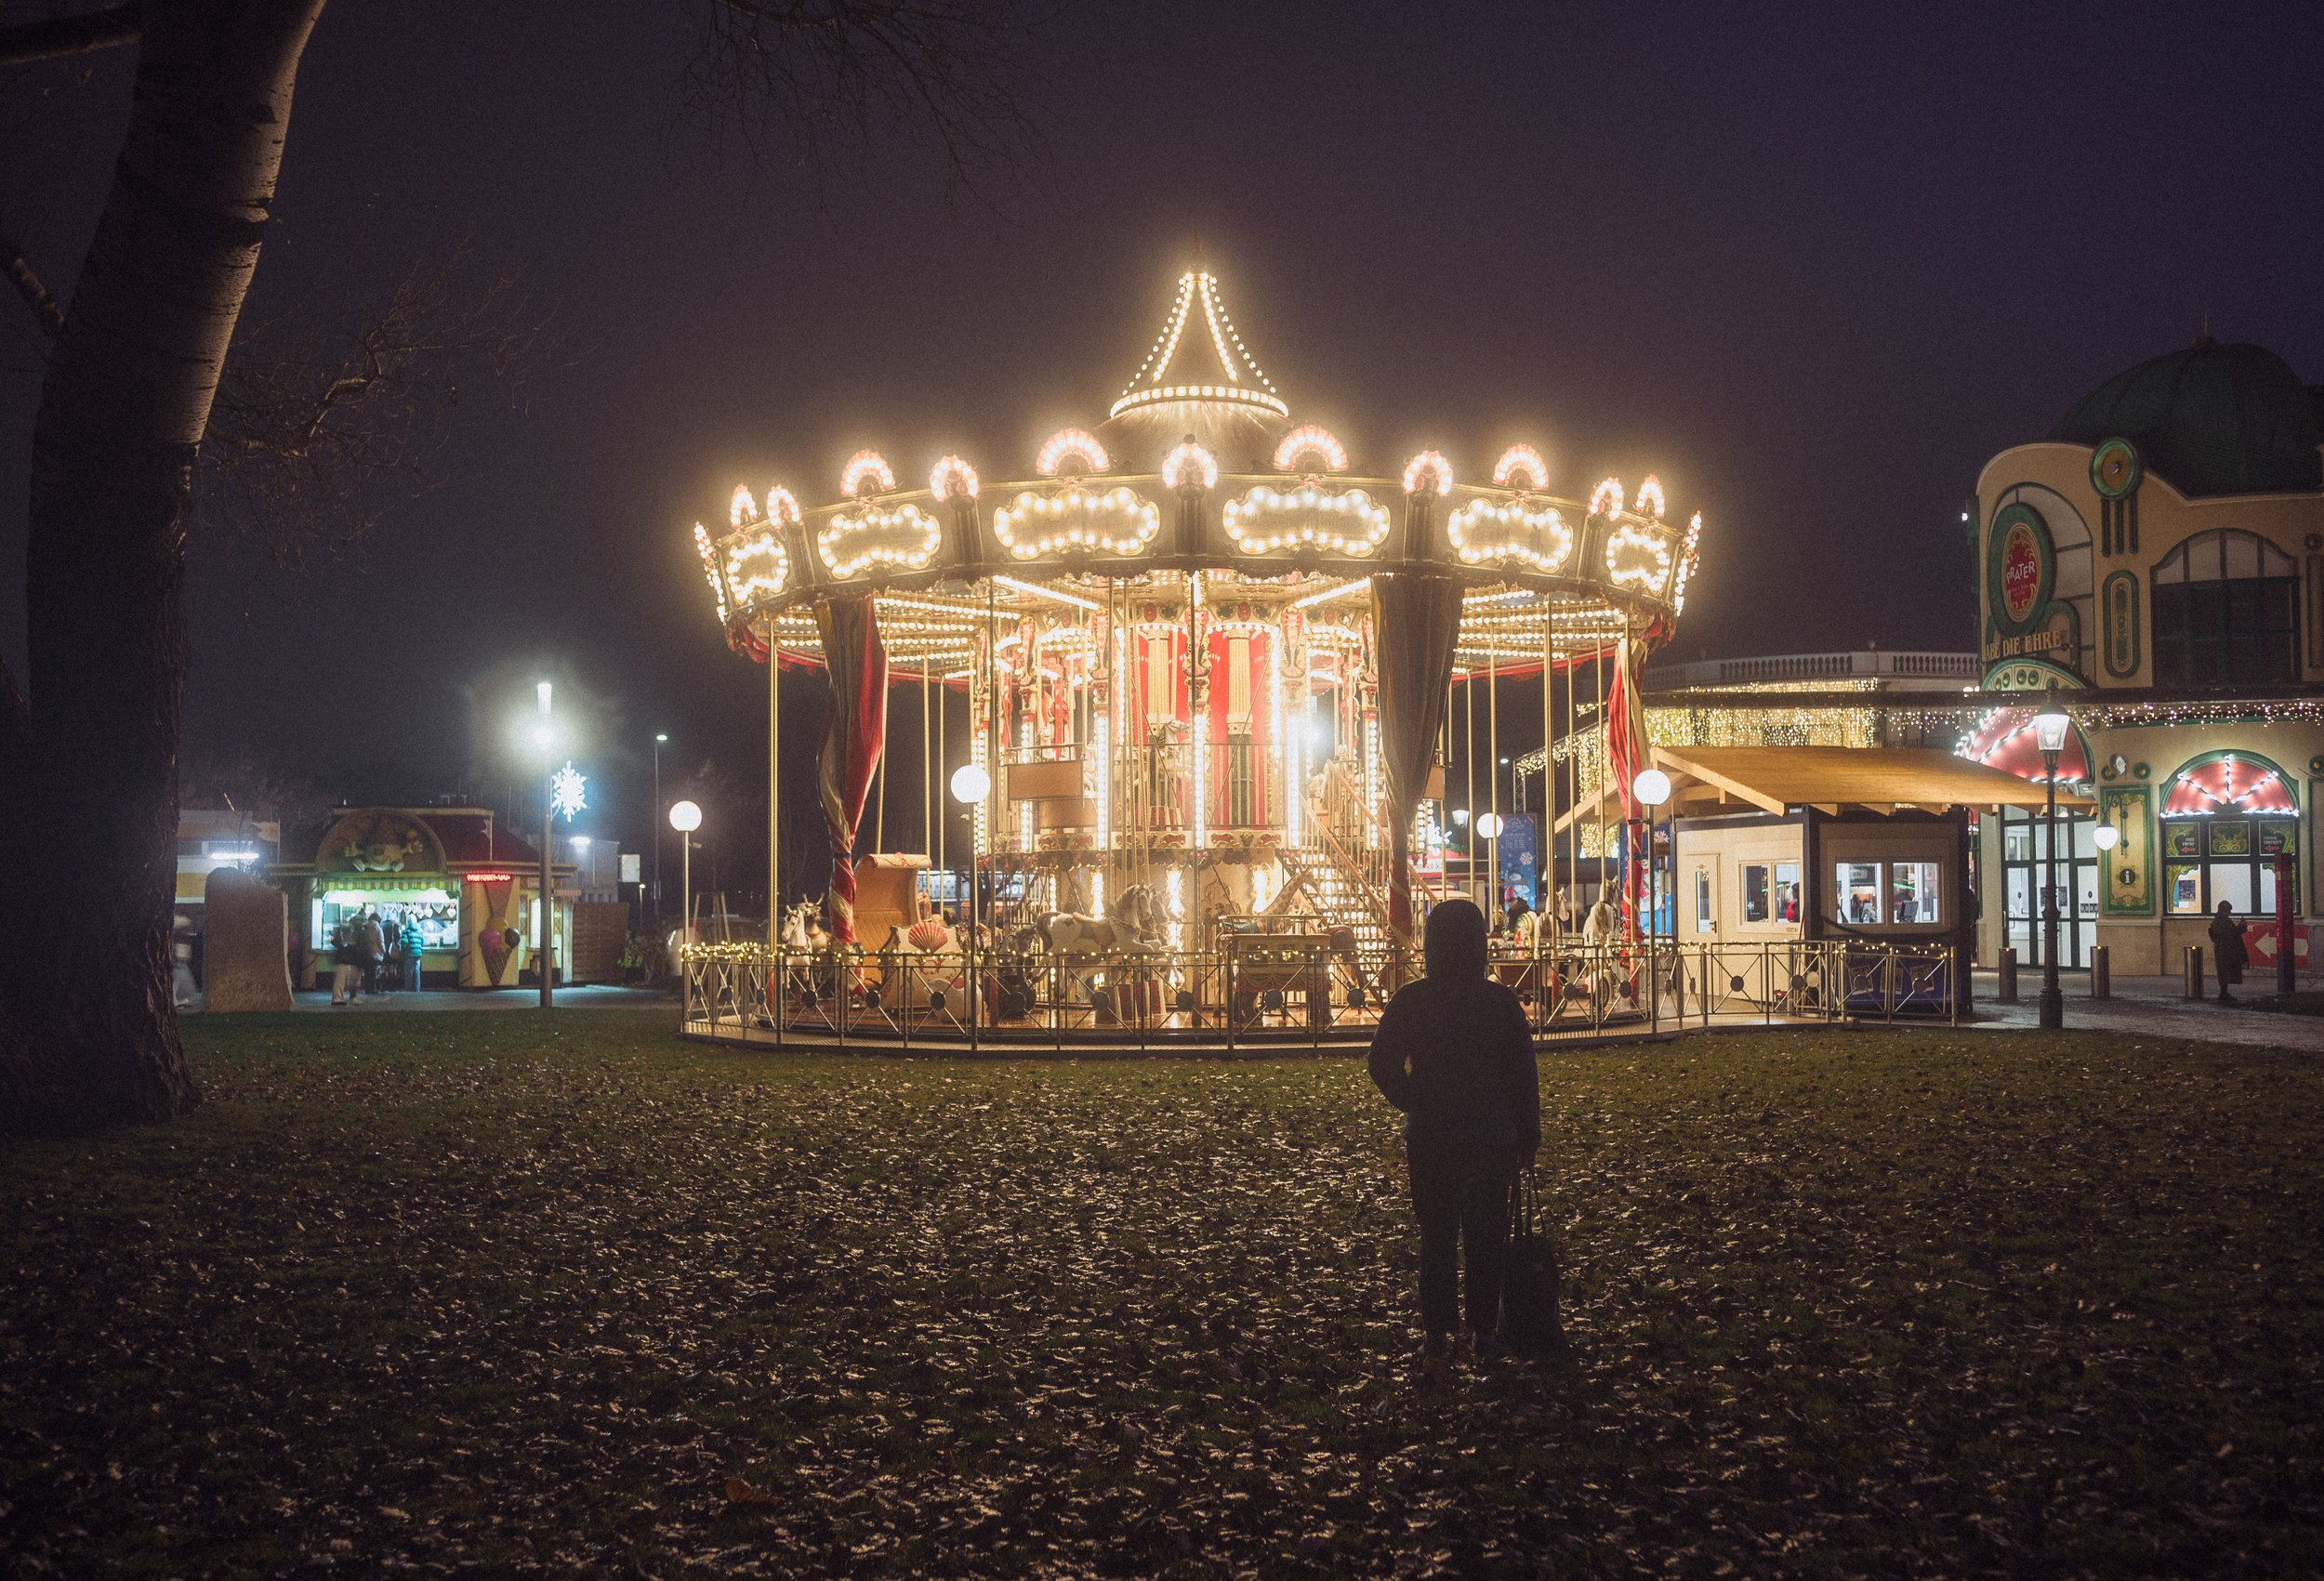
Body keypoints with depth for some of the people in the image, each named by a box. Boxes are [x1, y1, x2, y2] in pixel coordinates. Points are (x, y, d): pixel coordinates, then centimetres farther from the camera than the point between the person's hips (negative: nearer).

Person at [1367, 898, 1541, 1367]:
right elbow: (1523, 1075, -4)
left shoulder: (1409, 1001, -7)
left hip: (1430, 1139, 0)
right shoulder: (1501, 1001, -8)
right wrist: (1529, 1135, 5)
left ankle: (1437, 1333, 10)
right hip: (1493, 1138, 0)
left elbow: (1383, 1067, -4)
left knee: (1436, 1236, 10)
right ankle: (1484, 1329, 15)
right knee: (1486, 1235, 11)